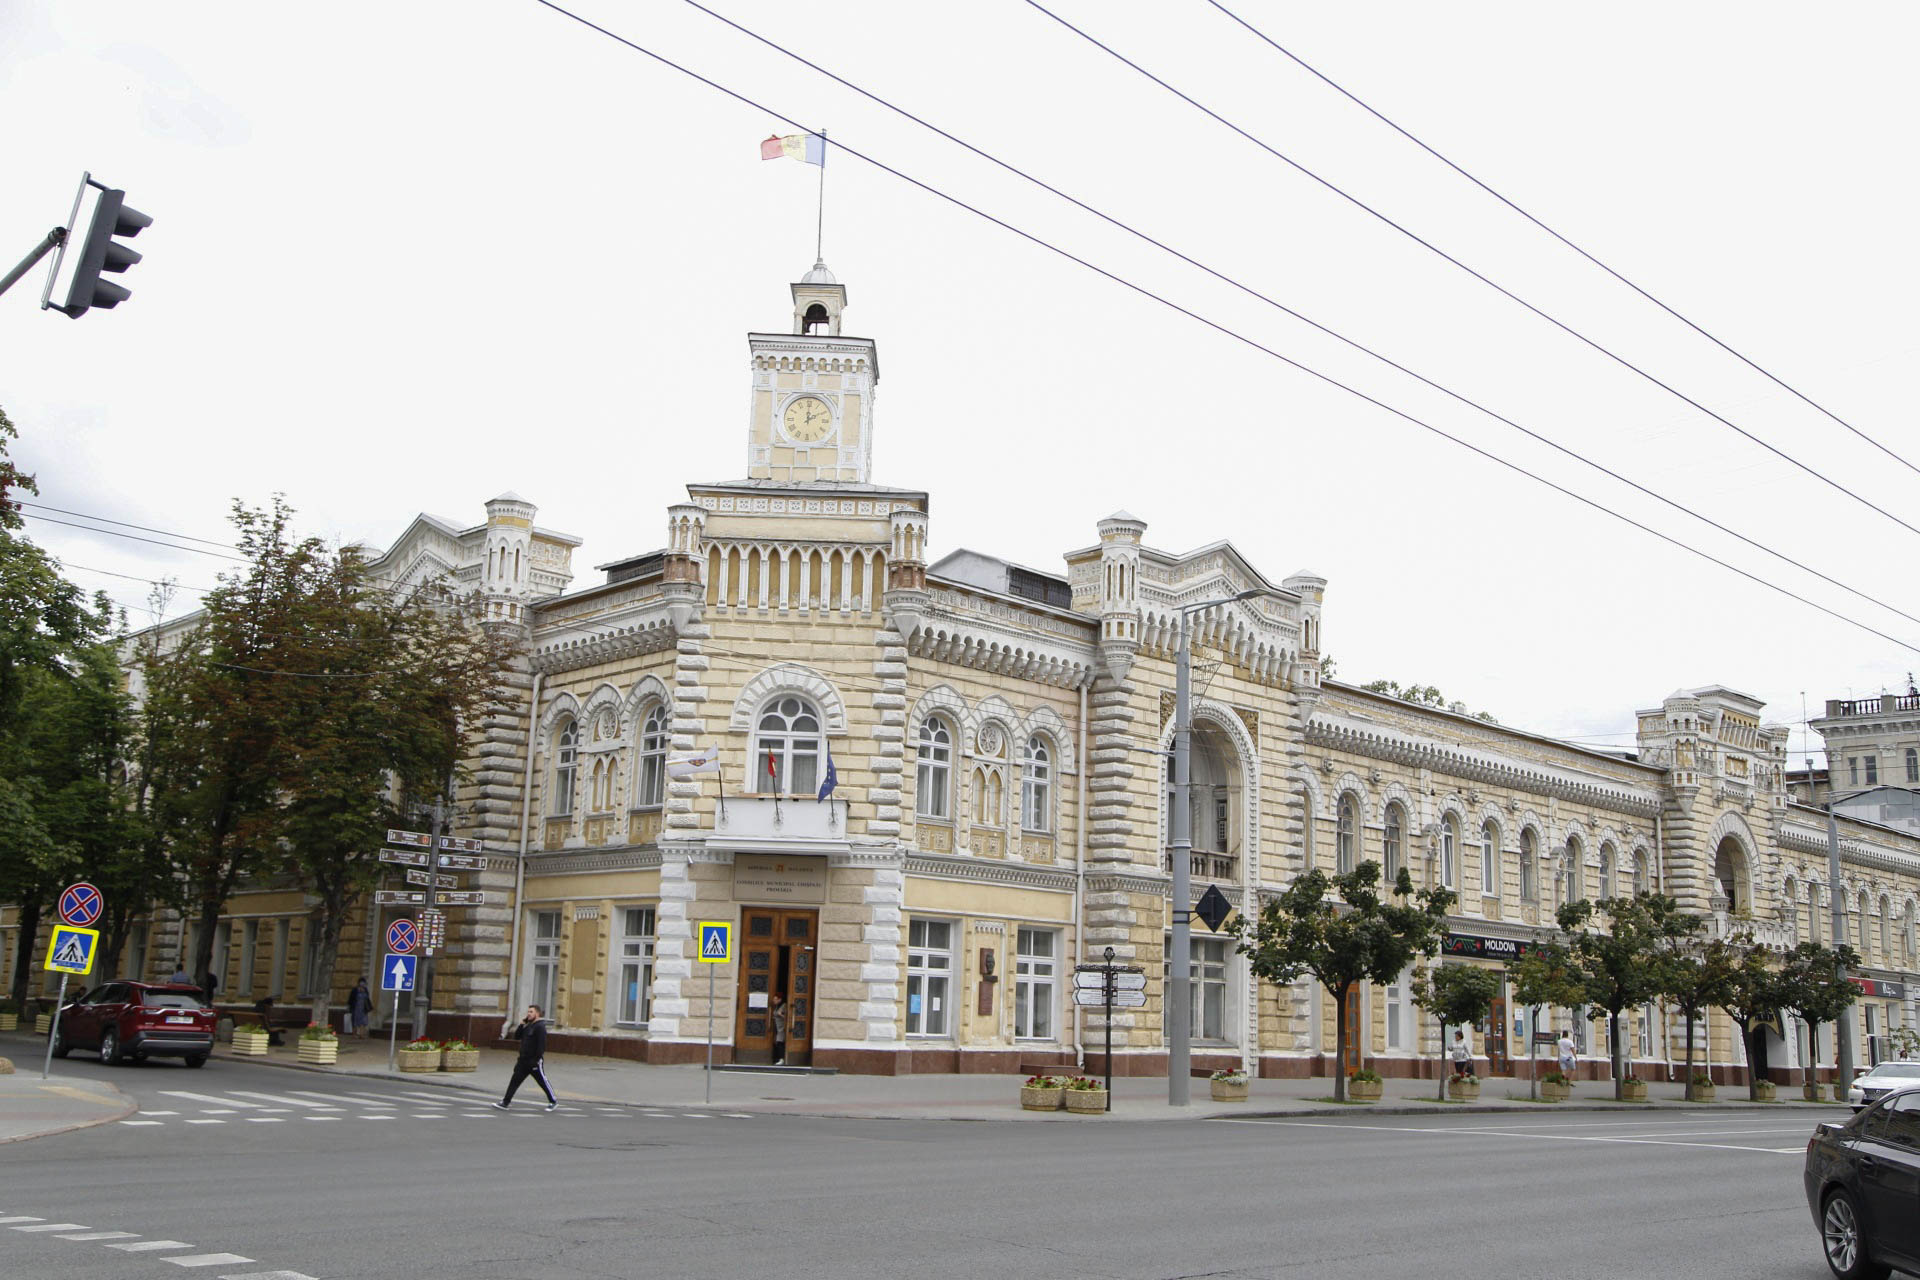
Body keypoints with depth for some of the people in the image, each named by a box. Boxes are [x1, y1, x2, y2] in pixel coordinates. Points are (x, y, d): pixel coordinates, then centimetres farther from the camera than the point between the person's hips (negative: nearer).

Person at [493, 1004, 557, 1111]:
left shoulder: (540, 1027, -14)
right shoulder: (528, 1026, 16)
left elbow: (541, 1045, -20)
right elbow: (517, 1036, 14)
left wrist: (537, 1059, -23)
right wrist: (522, 1024, 2)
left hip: (535, 1062, -8)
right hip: (524, 1060, 8)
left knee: (543, 1081, 1)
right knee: (514, 1081, 2)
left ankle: (554, 1102, 13)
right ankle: (505, 1102, 2)